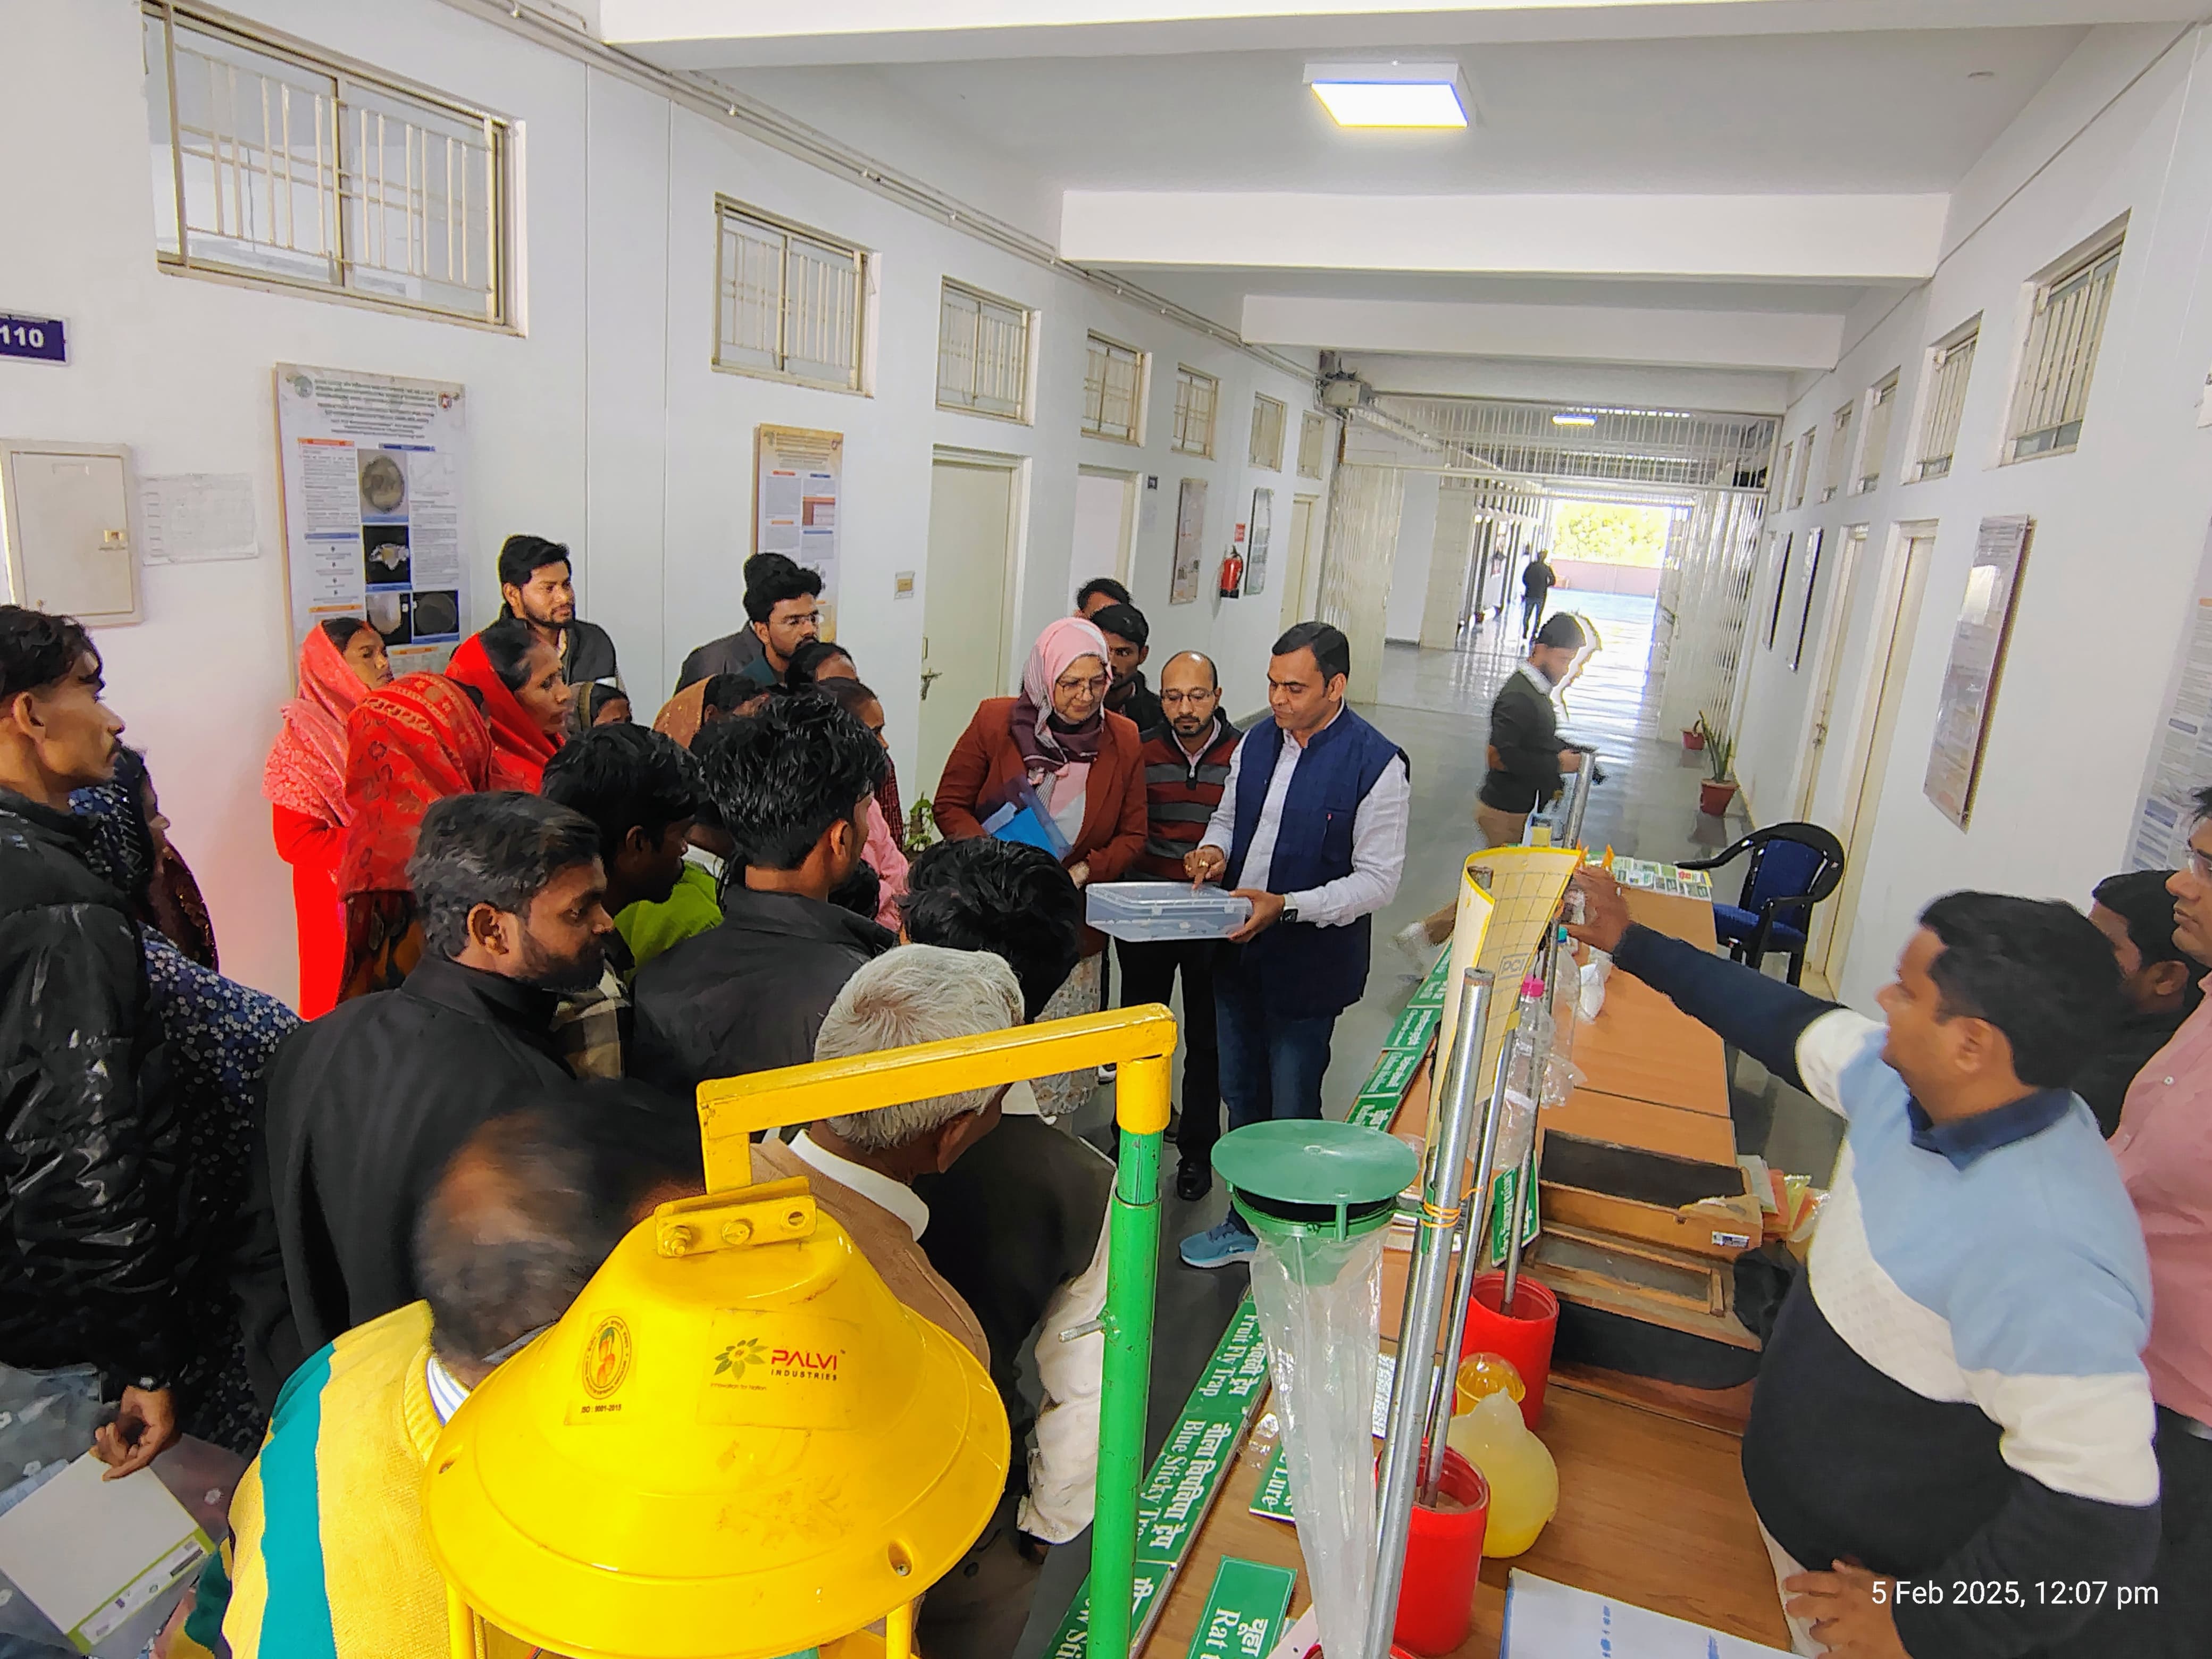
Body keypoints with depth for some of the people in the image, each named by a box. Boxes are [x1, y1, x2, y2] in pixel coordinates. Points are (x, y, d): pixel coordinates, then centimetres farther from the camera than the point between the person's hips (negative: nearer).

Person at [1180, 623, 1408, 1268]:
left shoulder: (1376, 764, -16)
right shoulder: (1257, 742, 3)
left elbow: (1378, 880, -16)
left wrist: (1285, 906, -25)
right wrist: (1214, 850, -6)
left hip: (1309, 965, -6)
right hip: (1238, 955, 6)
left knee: (1292, 1113, 6)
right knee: (1241, 1097, 19)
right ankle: (1245, 1222, 37)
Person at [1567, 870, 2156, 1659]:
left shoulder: (2041, 1255, -37)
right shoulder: (1909, 1084, -13)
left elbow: (2102, 1517, -33)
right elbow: (1795, 1027, 4)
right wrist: (1631, 944, 11)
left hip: (1876, 1576, -7)